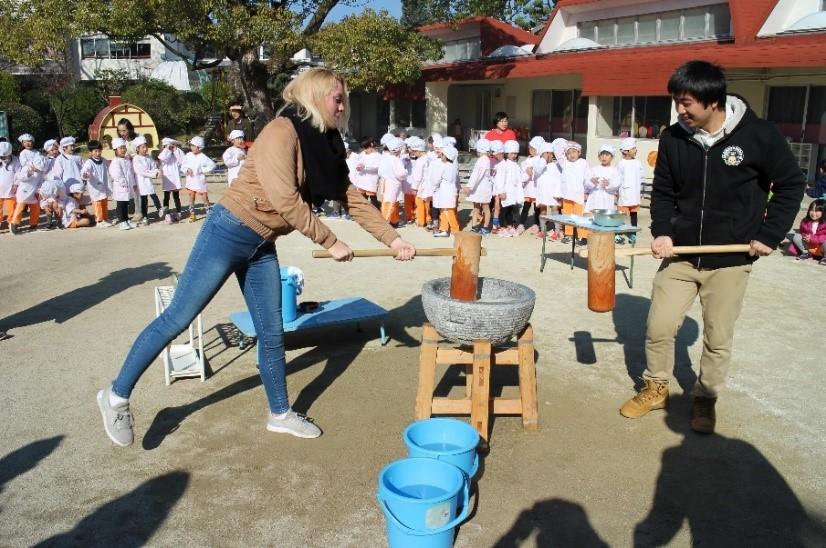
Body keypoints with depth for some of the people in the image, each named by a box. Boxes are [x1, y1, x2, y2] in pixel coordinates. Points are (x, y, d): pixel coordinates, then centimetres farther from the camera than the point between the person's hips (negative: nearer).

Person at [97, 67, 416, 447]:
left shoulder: (325, 145, 7)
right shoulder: (282, 132, -17)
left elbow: (352, 198, 8)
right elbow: (285, 201, -24)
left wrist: (393, 239, 4)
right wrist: (330, 242, -16)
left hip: (262, 245, 8)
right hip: (229, 232, -8)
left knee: (272, 332, 11)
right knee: (177, 318, 0)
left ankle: (280, 414, 26)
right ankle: (117, 395, 16)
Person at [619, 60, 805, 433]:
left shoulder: (758, 135, -11)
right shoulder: (673, 138, -4)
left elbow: (791, 184, 0)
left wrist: (769, 235, -7)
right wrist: (661, 231, -9)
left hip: (730, 260, -2)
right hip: (680, 254, 2)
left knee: (718, 339, 8)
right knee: (658, 327, 4)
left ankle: (706, 399, 29)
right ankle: (656, 388, 26)